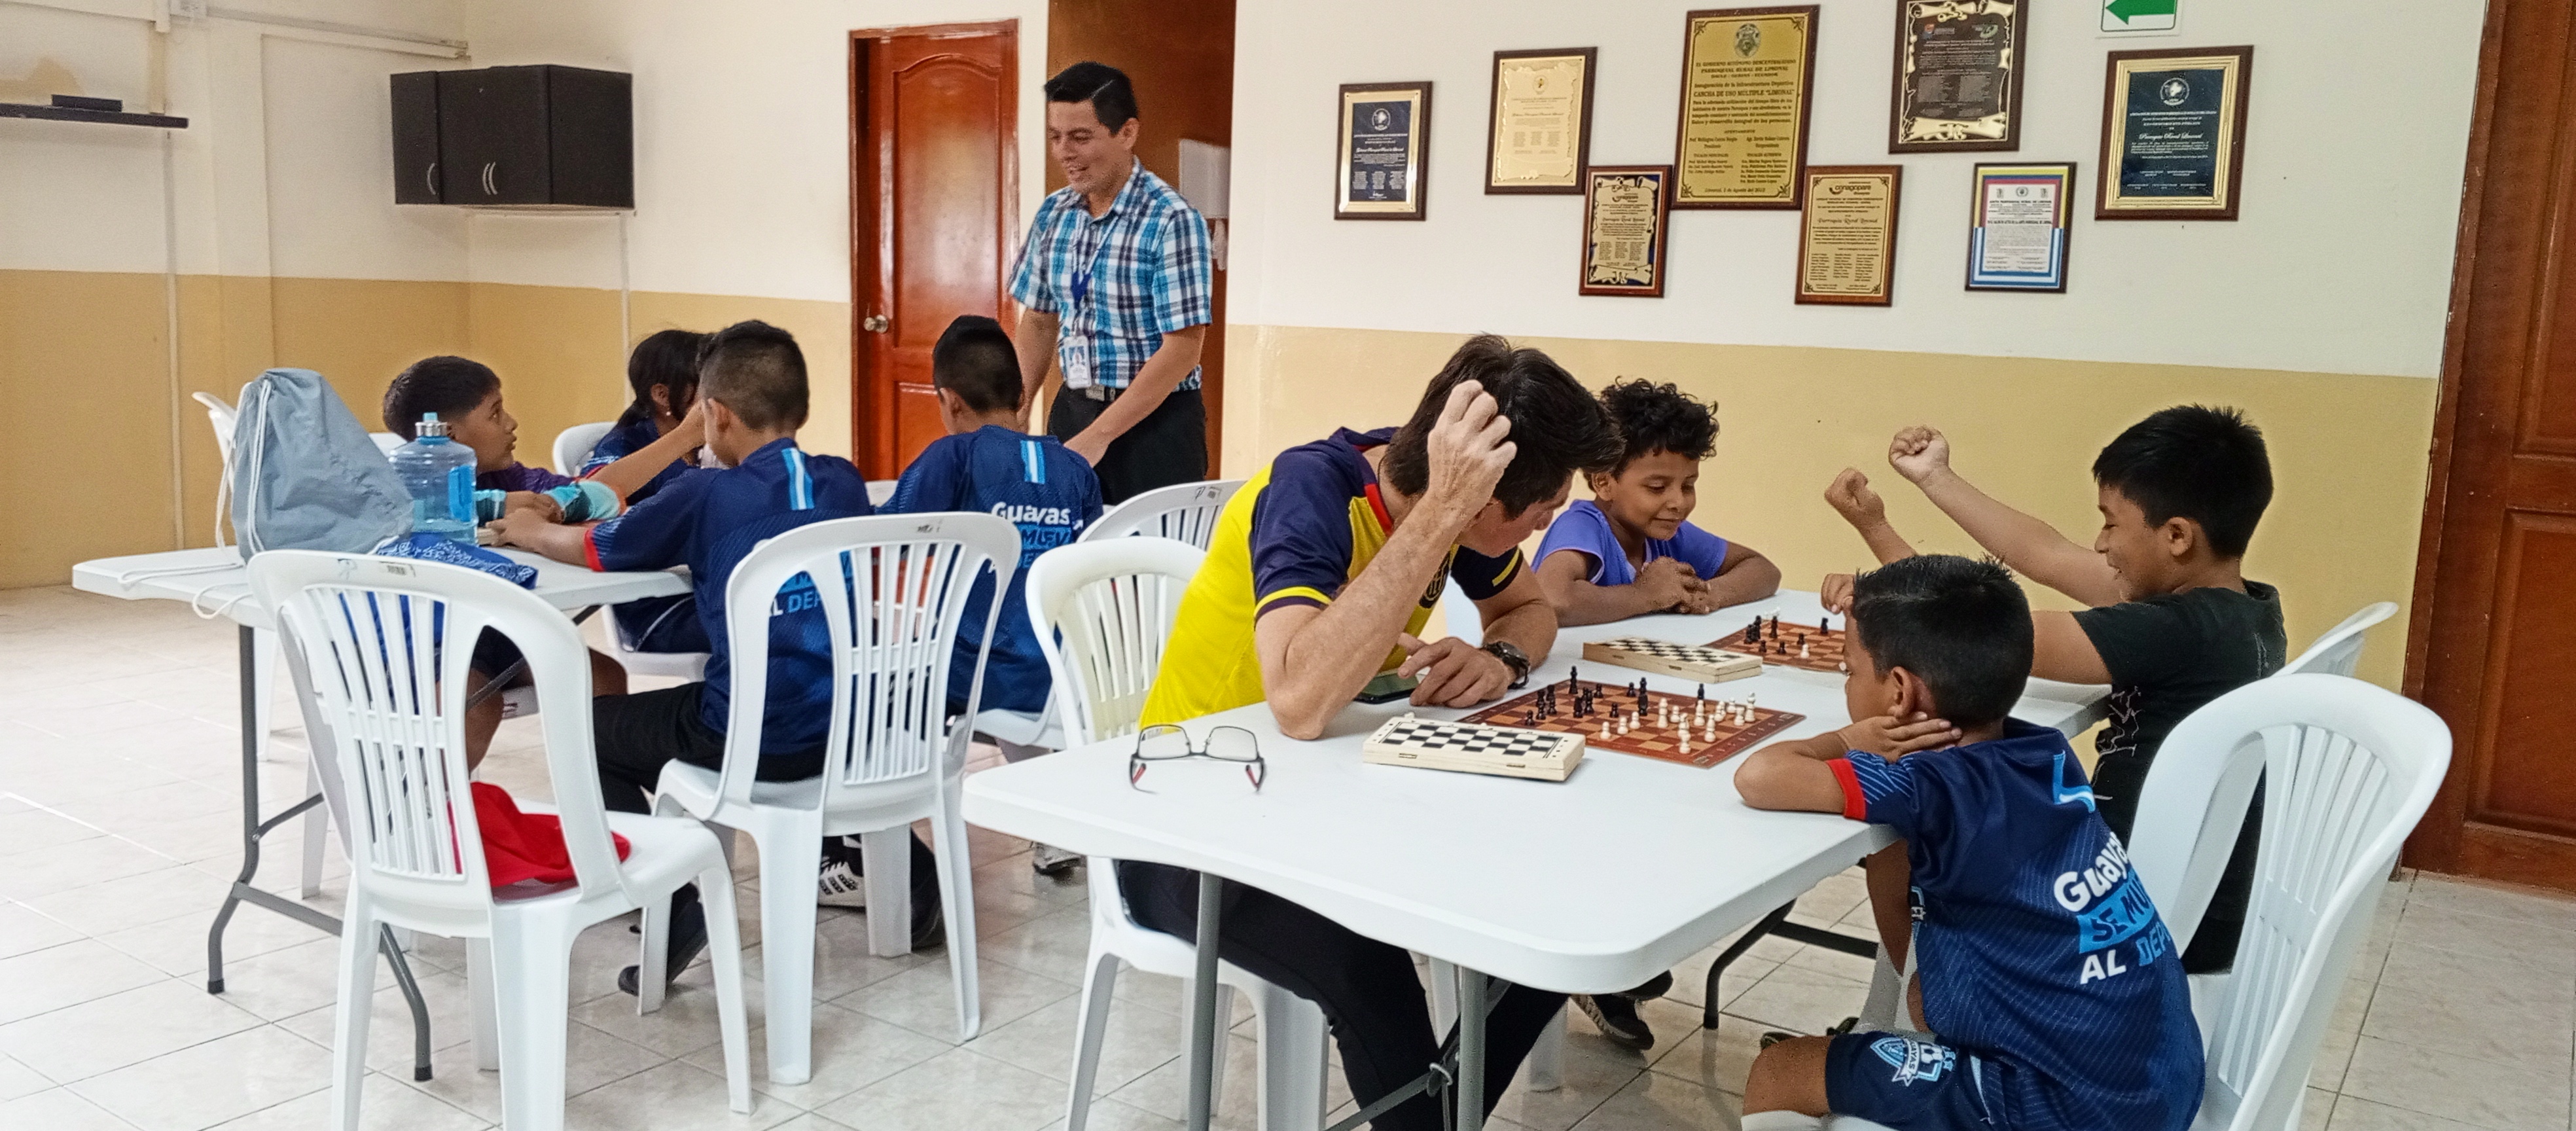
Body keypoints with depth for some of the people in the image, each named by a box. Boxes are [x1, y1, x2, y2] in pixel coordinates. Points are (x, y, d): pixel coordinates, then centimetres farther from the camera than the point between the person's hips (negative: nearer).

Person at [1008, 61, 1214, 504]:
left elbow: (1182, 350, -17)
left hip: (1155, 419, -5)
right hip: (1072, 409, 5)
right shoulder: (1053, 214, 5)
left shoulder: (1172, 221, -14)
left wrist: (1097, 435, -19)